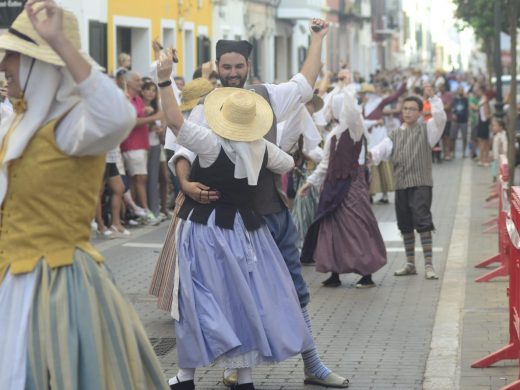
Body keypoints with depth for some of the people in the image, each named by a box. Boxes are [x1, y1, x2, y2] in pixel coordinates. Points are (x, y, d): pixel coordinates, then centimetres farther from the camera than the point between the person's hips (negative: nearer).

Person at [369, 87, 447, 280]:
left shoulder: (426, 130, 4)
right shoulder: (396, 135, 15)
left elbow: (440, 118, -14)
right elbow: (383, 148, -1)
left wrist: (432, 98, -19)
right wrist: (371, 154, -23)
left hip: (420, 184, -5)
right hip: (401, 184, 5)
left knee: (423, 222, -14)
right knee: (405, 225, 11)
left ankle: (429, 265, -14)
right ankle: (410, 264, 21)